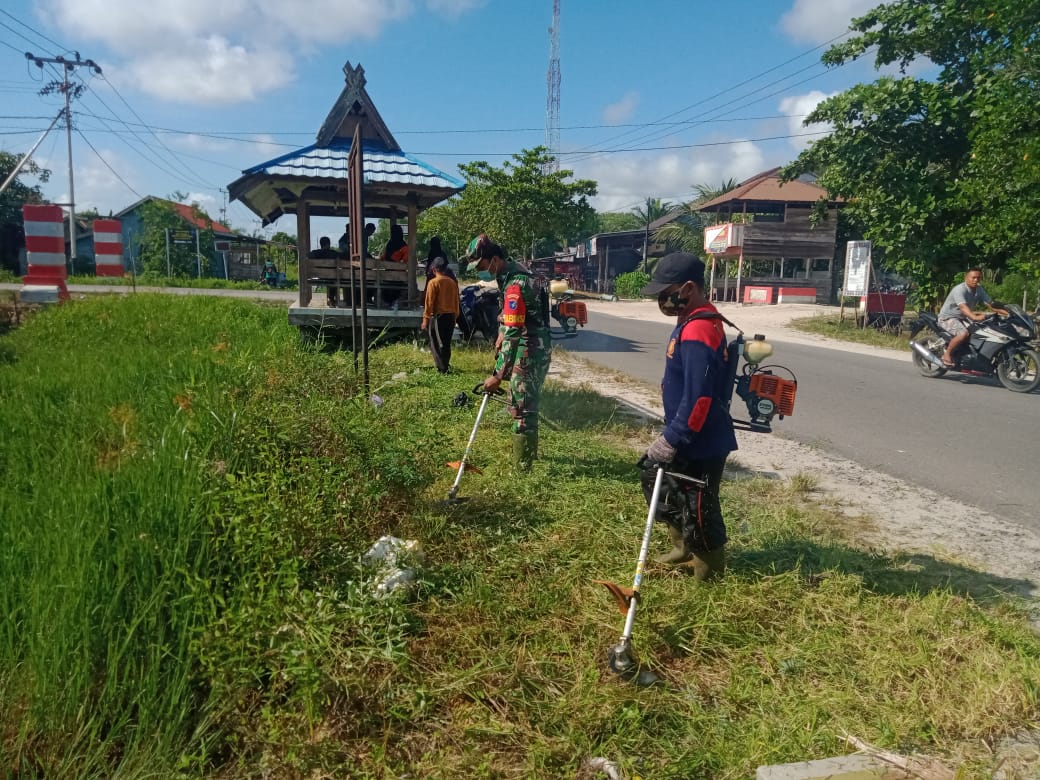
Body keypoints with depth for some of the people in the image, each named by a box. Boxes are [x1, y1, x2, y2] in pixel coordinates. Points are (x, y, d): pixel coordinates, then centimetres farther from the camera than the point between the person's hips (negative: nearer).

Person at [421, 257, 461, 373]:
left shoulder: (433, 282, -10)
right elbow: (456, 302, 11)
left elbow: (429, 303, -11)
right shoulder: (453, 282, 6)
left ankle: (442, 368, -1)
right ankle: (444, 367, 20)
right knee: (446, 343, 14)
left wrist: (425, 319, -6)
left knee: (437, 344, 2)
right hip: (451, 316, 6)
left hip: (438, 316, -6)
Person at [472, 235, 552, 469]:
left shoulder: (515, 284, -24)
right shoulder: (512, 273, 8)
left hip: (530, 353, -10)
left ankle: (522, 465, 6)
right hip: (531, 350, 10)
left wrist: (498, 375, -25)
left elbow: (513, 335, -27)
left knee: (522, 409, -3)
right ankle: (529, 451, 37)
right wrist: (500, 340, 16)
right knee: (521, 404, 21)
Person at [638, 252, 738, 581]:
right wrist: (671, 436, 19)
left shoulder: (697, 332, -25)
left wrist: (670, 440, -22)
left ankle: (710, 576, 23)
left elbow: (698, 398, -29)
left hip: (701, 444, -11)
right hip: (688, 438, 11)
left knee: (697, 510, 3)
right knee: (656, 480, 22)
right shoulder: (693, 322, 8)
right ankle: (686, 550, 39)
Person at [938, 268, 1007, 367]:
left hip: (964, 318, 9)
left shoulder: (979, 289, 3)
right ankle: (947, 355, -17)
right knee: (964, 333, -34)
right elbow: (963, 307, -39)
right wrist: (975, 317, -55)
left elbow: (990, 303, -1)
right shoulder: (959, 290, -24)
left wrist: (1003, 311, -18)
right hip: (948, 318, -9)